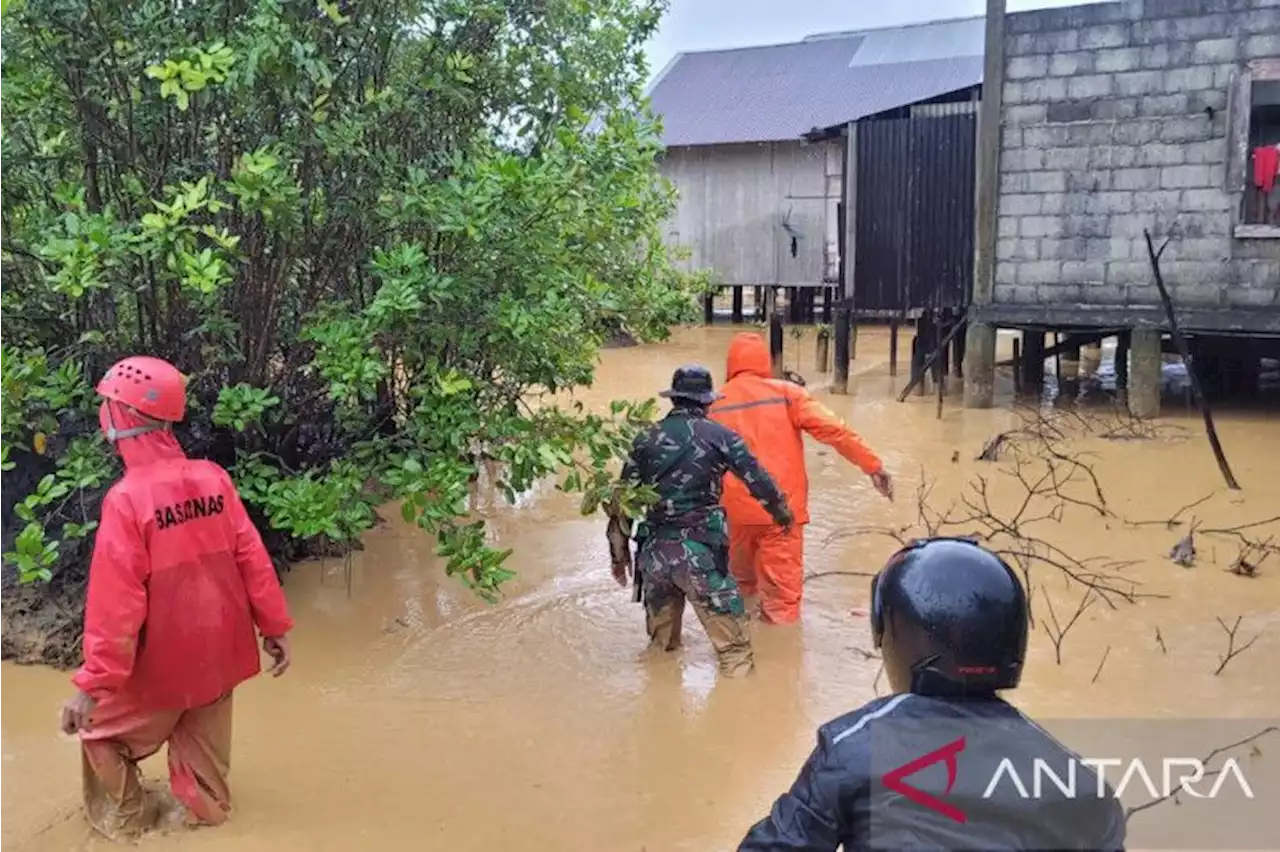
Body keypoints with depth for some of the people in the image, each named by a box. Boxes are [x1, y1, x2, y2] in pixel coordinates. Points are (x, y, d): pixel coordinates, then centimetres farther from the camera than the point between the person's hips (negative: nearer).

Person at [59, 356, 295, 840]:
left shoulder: (127, 499, -23)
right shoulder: (213, 478, -8)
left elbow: (115, 601, -23)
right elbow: (252, 558, -4)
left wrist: (93, 685, -17)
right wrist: (275, 627, 5)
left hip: (162, 659, -5)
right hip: (216, 649, 5)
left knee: (101, 727, 21)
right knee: (201, 734, 26)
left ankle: (122, 817, 36)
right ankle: (204, 806, 44)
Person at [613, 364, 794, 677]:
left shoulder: (646, 439, 8)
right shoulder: (719, 436, -1)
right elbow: (759, 481, 1)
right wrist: (781, 511, 21)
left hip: (653, 551, 4)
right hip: (699, 550, -4)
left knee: (660, 642, 24)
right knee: (728, 627, 4)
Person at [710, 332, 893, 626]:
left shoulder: (714, 404, 6)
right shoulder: (785, 393, -2)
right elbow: (831, 429, -10)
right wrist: (872, 465, -7)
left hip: (736, 510, 3)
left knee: (741, 585, 25)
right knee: (782, 596, 1)